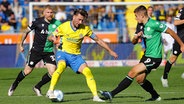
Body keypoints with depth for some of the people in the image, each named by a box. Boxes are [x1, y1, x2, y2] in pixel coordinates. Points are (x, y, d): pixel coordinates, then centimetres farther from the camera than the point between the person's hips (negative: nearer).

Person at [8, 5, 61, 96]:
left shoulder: (56, 23, -6)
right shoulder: (38, 22, -11)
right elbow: (27, 31, 3)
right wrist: (21, 44, 6)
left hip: (48, 51, 2)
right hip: (36, 50, -2)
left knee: (52, 72, -11)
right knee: (27, 71, 4)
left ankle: (37, 87, 13)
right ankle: (14, 86, 30)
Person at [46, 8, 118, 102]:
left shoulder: (85, 29, -4)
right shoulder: (64, 26, -10)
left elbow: (98, 40, 5)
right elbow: (51, 37, 1)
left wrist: (110, 51, 3)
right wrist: (53, 39, -24)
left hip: (76, 56, 3)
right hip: (63, 52, -3)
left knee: (87, 72, -17)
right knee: (61, 66, -34)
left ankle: (95, 96, -12)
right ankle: (50, 91, -33)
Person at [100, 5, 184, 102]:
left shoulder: (154, 24, -17)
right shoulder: (142, 26, 9)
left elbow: (171, 32, -11)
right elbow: (133, 42, 13)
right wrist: (136, 37, -12)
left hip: (154, 58, -9)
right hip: (147, 55, 9)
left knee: (133, 72, -14)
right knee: (140, 79, 7)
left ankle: (112, 94, -15)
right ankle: (155, 96, 25)